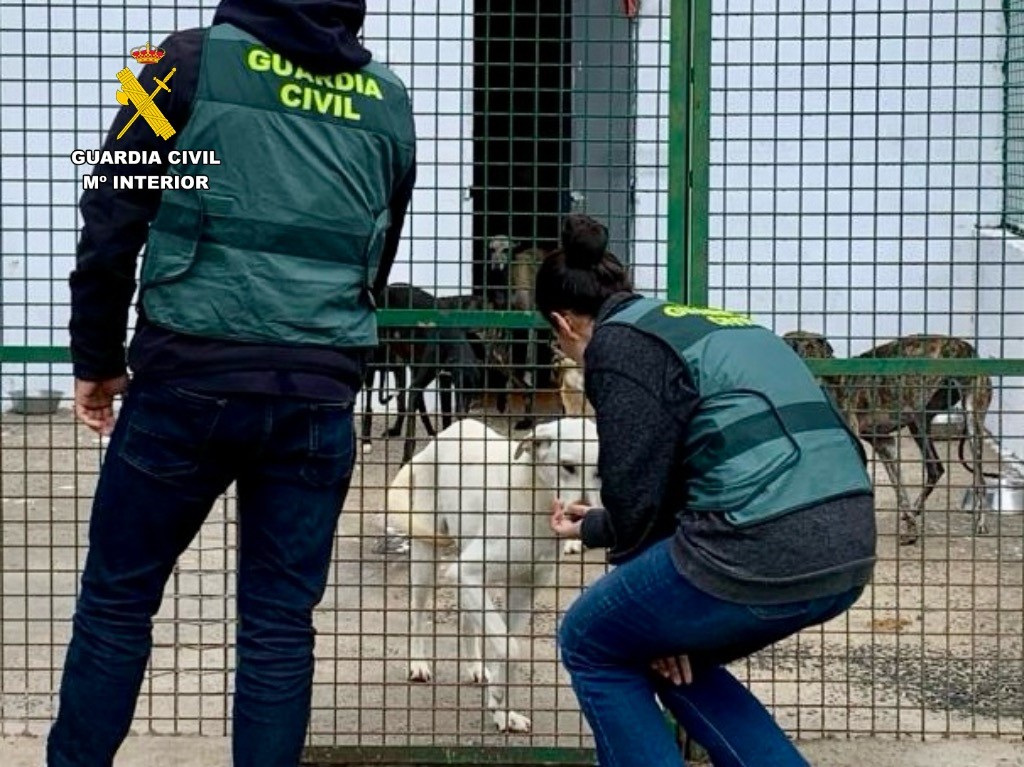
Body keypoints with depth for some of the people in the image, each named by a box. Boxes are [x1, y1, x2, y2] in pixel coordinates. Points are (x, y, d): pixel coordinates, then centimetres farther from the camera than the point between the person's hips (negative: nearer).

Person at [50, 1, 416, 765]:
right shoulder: (387, 99, 11)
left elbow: (113, 220, 0)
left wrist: (98, 356, 11)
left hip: (191, 378, -2)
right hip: (319, 393, 3)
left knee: (116, 599, 10)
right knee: (280, 623, 7)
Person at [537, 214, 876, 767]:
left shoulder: (617, 343, 1)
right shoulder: (706, 324, 26)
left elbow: (636, 504, -3)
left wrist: (590, 529, 21)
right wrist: (668, 621, 20)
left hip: (761, 550, -8)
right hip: (848, 550, 8)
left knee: (590, 645, 17)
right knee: (678, 661, 29)